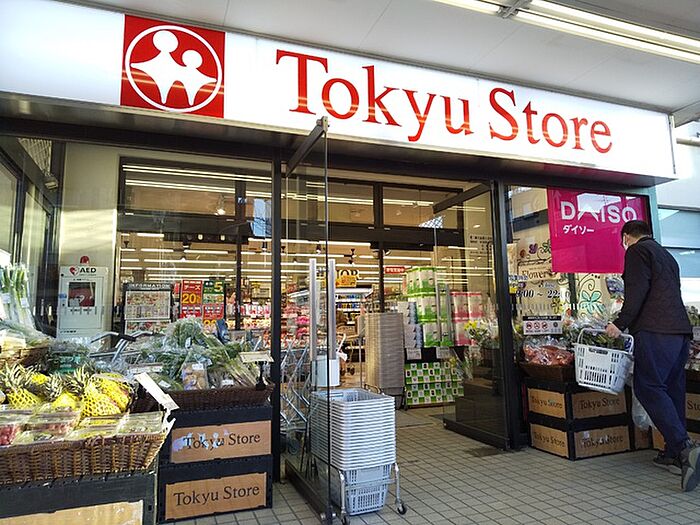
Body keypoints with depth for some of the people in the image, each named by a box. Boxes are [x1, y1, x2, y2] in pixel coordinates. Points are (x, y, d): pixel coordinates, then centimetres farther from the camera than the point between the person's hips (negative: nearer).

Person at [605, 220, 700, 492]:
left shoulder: (637, 251, 0)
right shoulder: (667, 256, 27)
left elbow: (636, 292, -13)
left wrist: (620, 323, -11)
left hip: (655, 330, -9)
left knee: (649, 388, -9)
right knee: (672, 390, 10)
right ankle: (675, 456, 15)